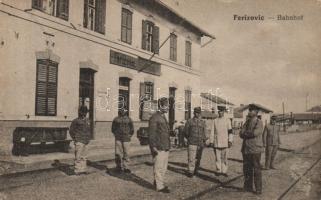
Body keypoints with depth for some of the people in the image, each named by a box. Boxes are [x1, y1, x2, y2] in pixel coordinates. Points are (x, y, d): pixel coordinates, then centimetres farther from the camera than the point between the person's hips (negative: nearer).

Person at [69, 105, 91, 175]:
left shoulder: (87, 120, 13)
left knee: (84, 157, 11)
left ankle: (83, 169, 19)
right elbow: (71, 131, -4)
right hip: (79, 142, -6)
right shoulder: (76, 121, -5)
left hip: (85, 142, 6)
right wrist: (75, 139, -6)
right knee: (78, 157, -5)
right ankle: (77, 170, 1)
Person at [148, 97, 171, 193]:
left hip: (165, 147, 9)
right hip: (158, 148, -9)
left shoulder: (163, 117, 17)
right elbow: (151, 134, -16)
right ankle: (159, 186, 6)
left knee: (163, 167, 15)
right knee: (159, 167, -2)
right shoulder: (154, 117, -12)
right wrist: (153, 147, -20)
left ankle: (158, 182, 27)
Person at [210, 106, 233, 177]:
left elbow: (230, 131, 2)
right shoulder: (215, 121, 7)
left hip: (224, 143, -1)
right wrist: (211, 141, 3)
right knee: (217, 157, 4)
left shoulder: (227, 120, 3)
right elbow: (212, 132, 7)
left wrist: (230, 141, -5)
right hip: (216, 143, 1)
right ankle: (218, 171, 13)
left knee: (224, 158, 2)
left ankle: (224, 171, 9)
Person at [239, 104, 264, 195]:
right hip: (246, 149, 6)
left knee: (256, 169, -1)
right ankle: (248, 187, 25)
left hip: (255, 150, -6)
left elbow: (255, 133, -20)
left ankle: (258, 189, 9)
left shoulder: (259, 122, -5)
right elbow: (241, 134, 4)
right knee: (247, 169, 12)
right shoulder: (247, 122, 14)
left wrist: (245, 133, -5)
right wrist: (250, 134, -13)